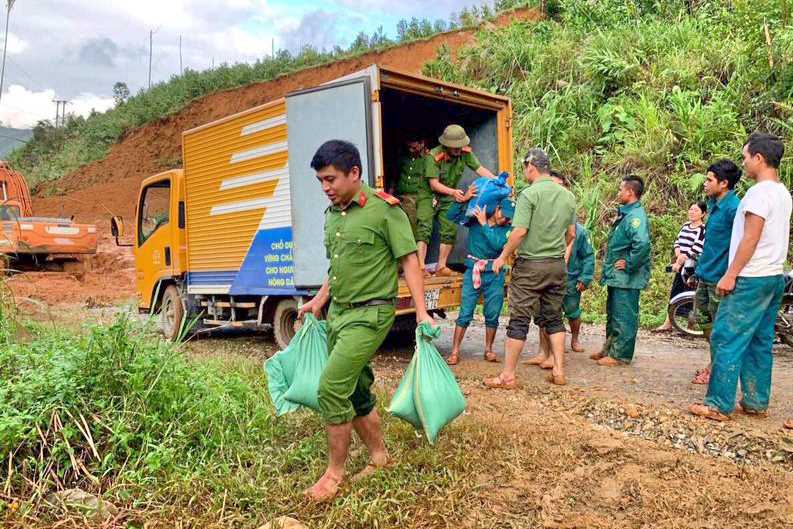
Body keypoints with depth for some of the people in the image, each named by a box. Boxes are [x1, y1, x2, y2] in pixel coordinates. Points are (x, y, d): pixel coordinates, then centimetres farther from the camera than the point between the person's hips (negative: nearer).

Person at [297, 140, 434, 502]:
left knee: (331, 387, -13)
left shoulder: (384, 209, -11)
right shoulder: (332, 214, 12)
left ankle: (335, 472, 5)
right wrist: (320, 300, 23)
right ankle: (379, 456, 32)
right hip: (337, 313, 8)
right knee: (355, 391, 13)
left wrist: (421, 311, -17)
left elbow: (409, 260, -11)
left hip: (368, 314, -8)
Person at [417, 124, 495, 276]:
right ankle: (421, 267, -17)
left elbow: (480, 169, -12)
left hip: (447, 198, 5)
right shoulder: (434, 156, -25)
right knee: (424, 229, -16)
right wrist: (453, 192, -41)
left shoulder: (465, 153, -12)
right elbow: (434, 184, -27)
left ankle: (441, 267, 7)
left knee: (450, 230, -2)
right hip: (429, 195, -5)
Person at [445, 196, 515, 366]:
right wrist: (464, 199, -13)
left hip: (494, 274, 1)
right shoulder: (475, 219, 2)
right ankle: (455, 351, 1)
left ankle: (488, 349, 23)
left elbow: (497, 244, -17)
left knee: (492, 314, 7)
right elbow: (452, 215, -1)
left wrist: (484, 224, -16)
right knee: (465, 313, -3)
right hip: (473, 270, -1)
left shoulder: (507, 229, 1)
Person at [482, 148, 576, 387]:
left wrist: (503, 256, -8)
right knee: (554, 318, 15)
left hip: (530, 264, -6)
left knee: (519, 320, -1)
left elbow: (520, 231, -19)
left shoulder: (529, 194, -13)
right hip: (558, 265, 6)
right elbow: (571, 233, 15)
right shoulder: (567, 195, 8)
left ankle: (508, 376, 4)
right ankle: (559, 371, 17)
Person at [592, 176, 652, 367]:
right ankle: (609, 349, 30)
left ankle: (620, 355, 8)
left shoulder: (636, 216, -18)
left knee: (624, 317, -1)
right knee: (613, 314, 18)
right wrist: (609, 265, 16)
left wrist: (629, 264, -23)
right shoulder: (624, 214, 14)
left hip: (626, 278, -10)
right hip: (616, 277, 11)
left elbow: (642, 243, -34)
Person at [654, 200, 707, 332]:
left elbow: (695, 250, -17)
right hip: (681, 266, 7)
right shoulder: (685, 226, 12)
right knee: (674, 293, 10)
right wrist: (678, 257, -8)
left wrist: (679, 263, -16)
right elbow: (677, 242, 9)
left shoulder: (703, 230, -11)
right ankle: (668, 323, 18)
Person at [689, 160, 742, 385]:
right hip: (706, 275, 9)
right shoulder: (714, 203, 11)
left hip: (720, 278, -9)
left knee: (719, 327, 3)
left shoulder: (733, 208, -19)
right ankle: (716, 361, 33)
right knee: (702, 319, 18)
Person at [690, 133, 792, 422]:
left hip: (751, 279, -10)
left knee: (726, 340, -6)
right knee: (760, 342, 13)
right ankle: (756, 403, 19)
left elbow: (750, 239, -19)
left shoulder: (759, 192, -14)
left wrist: (730, 275, -15)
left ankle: (718, 405, -3)